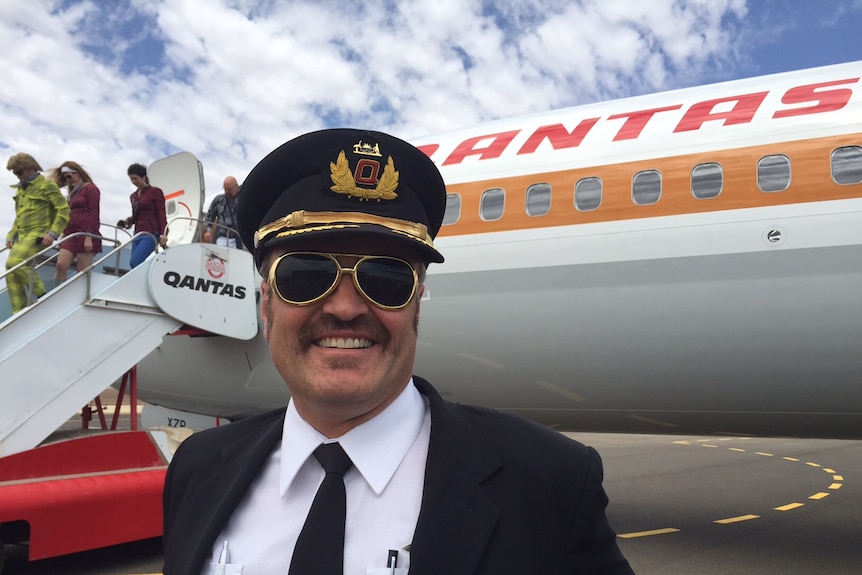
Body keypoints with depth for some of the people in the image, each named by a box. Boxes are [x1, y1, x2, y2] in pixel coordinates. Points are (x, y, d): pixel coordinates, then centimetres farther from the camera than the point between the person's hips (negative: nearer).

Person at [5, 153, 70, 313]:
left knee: (14, 262, -27)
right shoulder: (20, 188, 19)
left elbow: (63, 210, -10)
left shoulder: (47, 186, -4)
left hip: (37, 235, -8)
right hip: (21, 236, 8)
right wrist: (11, 235, 15)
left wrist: (53, 233, -19)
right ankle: (19, 313, 10)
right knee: (12, 276, 3)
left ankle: (40, 293, -12)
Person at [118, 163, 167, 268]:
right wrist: (128, 221, 5)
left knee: (134, 261, -24)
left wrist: (163, 234, -18)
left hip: (151, 234, -7)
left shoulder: (155, 192, 0)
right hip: (138, 235, 7)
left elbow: (162, 214, -6)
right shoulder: (133, 196, 18)